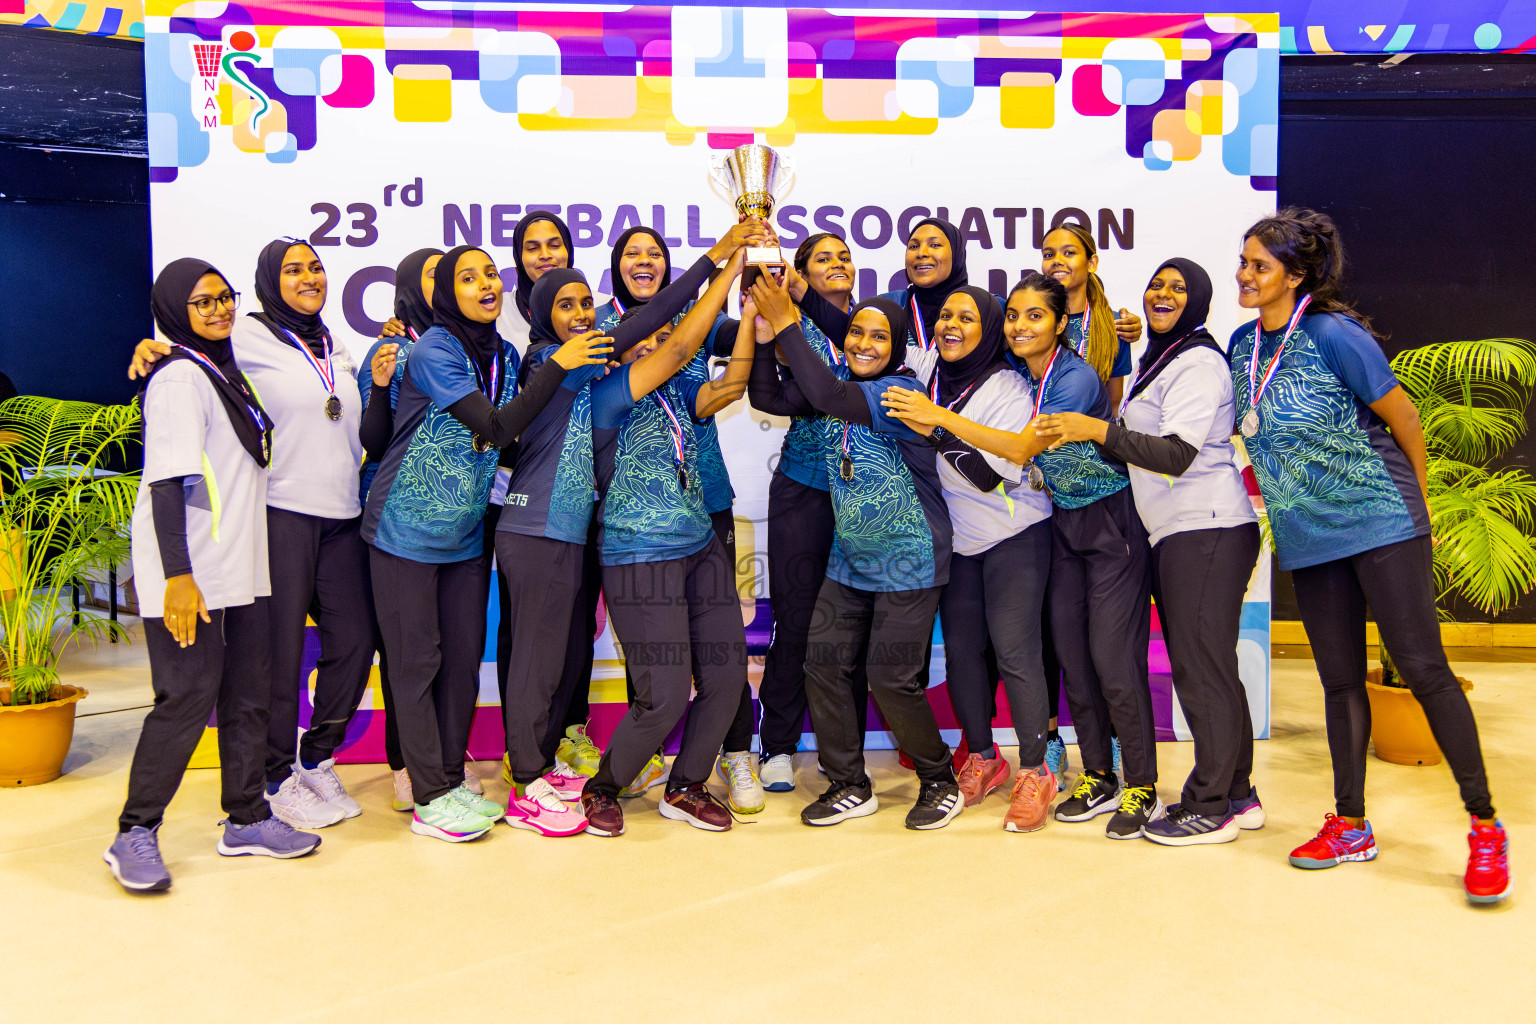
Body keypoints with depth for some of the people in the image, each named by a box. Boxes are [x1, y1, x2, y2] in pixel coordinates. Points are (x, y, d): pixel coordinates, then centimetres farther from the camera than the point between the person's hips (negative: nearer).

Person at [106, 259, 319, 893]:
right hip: (189, 572, -9)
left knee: (249, 692, 11)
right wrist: (177, 575, -24)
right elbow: (167, 480, -18)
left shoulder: (224, 370, 17)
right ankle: (135, 835, 7)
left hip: (239, 567, 9)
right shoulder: (180, 376, -10)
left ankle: (246, 820, 21)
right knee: (188, 696, -7)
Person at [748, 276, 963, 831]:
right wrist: (763, 326, -13)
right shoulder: (839, 381, 5)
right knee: (823, 665, 2)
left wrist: (786, 325, -28)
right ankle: (850, 787, 18)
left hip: (907, 562, -7)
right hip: (850, 561, 7)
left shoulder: (902, 390, -17)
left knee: (890, 678, -5)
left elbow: (830, 399, -32)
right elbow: (772, 398, -2)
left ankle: (940, 782, 18)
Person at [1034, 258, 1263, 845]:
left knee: (1200, 667, -7)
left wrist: (1097, 430, -23)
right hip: (1177, 532, 10)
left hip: (1206, 531, -10)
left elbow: (1178, 454, -19)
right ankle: (1237, 797, 21)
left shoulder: (1197, 362, -9)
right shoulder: (1158, 360, 21)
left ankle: (1209, 811, 1)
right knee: (1205, 668, 12)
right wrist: (1089, 433, 15)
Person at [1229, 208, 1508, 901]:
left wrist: (1415, 502, 3)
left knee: (1422, 667, -6)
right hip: (1308, 538, 6)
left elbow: (1402, 416, -6)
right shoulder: (1243, 344, 6)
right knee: (1340, 680, 11)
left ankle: (1485, 827, 7)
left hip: (1380, 524, -6)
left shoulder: (1334, 334, -13)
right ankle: (1351, 826, 21)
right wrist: (1263, 476, 10)